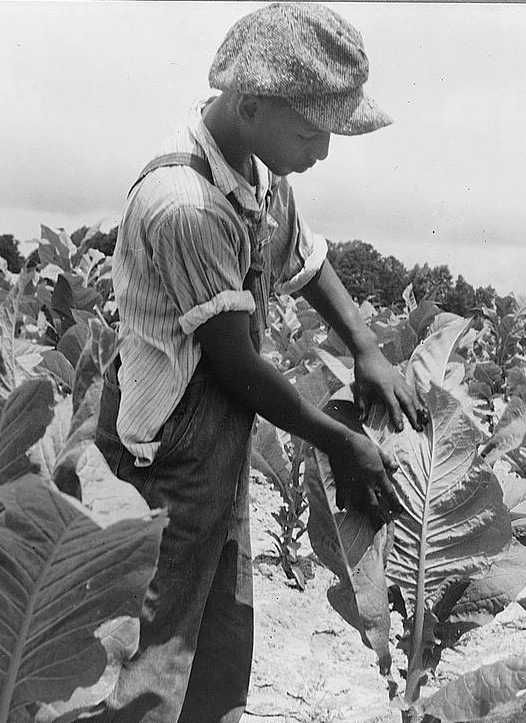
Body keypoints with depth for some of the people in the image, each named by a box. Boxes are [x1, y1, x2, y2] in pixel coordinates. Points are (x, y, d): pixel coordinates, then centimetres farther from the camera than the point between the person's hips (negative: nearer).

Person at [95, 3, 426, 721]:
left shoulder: (264, 172, 0)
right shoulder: (184, 205, -29)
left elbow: (309, 262, 17)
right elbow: (235, 364, -23)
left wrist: (367, 351, 4)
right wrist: (339, 441, -12)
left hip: (225, 439, 9)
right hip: (174, 449, -9)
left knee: (225, 635, 21)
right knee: (161, 648, 5)